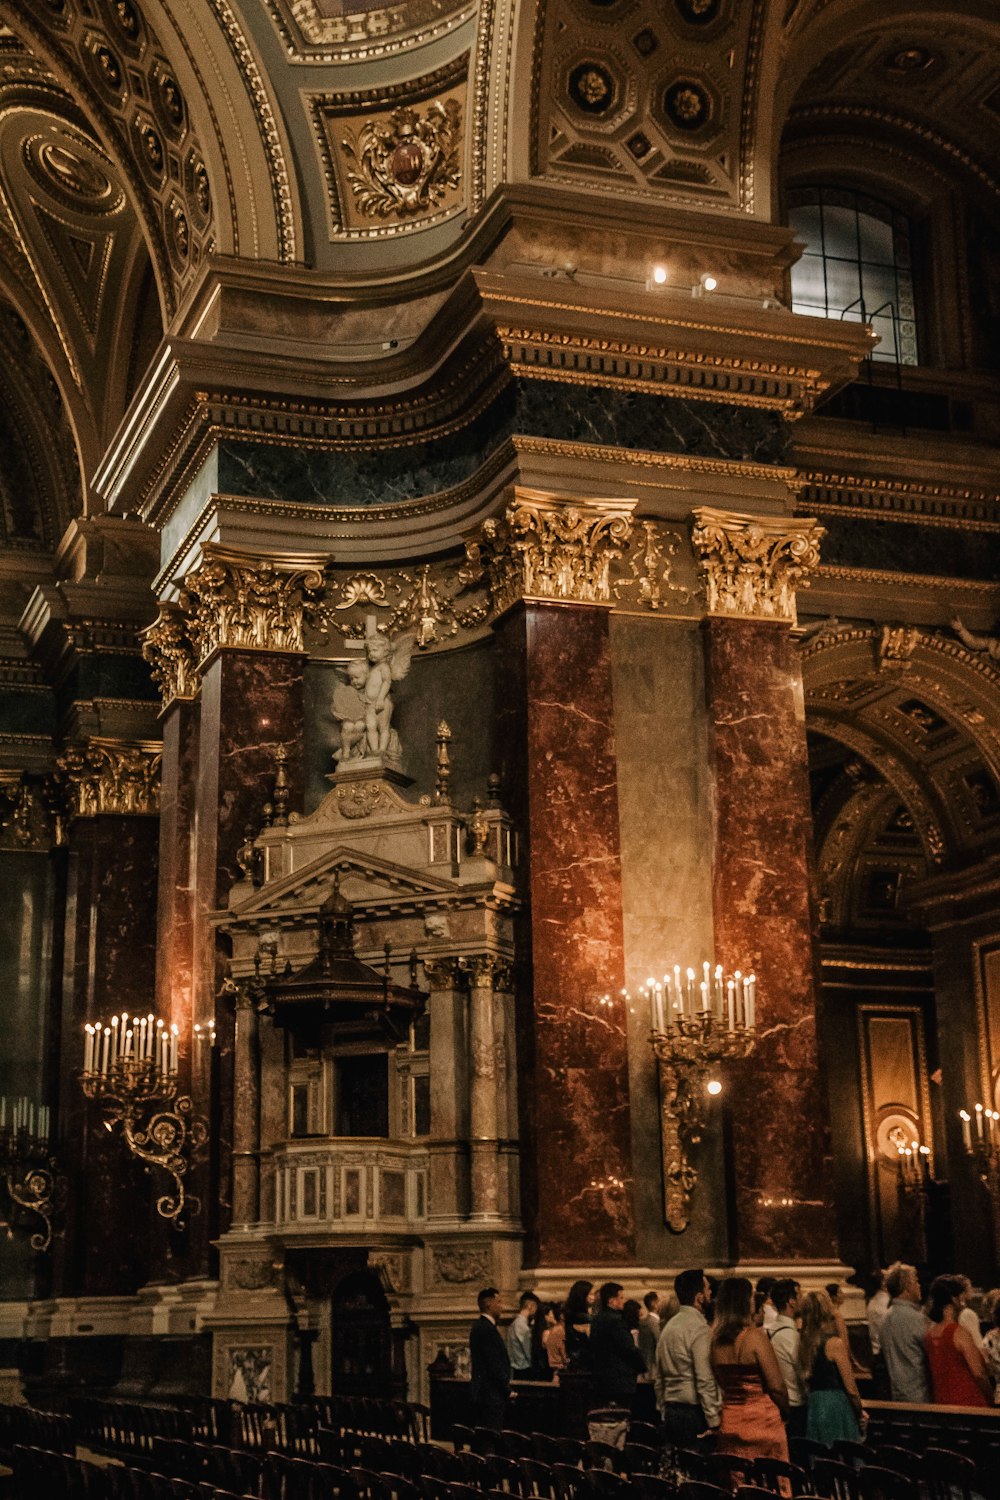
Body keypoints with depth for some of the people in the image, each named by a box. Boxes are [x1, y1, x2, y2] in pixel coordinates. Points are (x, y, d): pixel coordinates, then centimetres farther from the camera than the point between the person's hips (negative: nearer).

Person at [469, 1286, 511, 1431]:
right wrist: (507, 1390, -11)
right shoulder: (487, 1329, -17)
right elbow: (495, 1365, -17)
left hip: (480, 1392, 10)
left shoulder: (478, 1326, 14)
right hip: (491, 1395, -10)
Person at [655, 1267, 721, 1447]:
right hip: (695, 1414, -8)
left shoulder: (669, 1326, 12)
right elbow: (705, 1380, -18)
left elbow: (657, 1377, 18)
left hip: (672, 1413, 8)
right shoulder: (699, 1328, -13)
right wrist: (714, 1422, -15)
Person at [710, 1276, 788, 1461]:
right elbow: (776, 1386, -12)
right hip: (761, 1421, -6)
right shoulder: (755, 1337, -15)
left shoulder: (714, 1339, 2)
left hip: (728, 1422, 6)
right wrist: (784, 1412, 5)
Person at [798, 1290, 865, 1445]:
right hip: (836, 1407, -6)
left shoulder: (804, 1343, 4)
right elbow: (850, 1386, -10)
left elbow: (806, 1381, 9)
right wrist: (860, 1413, 5)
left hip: (813, 1406, 6)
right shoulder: (835, 1343, -14)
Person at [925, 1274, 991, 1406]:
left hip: (941, 1403, 7)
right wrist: (991, 1400, -3)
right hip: (968, 1403, -7)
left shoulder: (928, 1334, 6)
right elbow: (979, 1374, -15)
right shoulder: (960, 1333, -16)